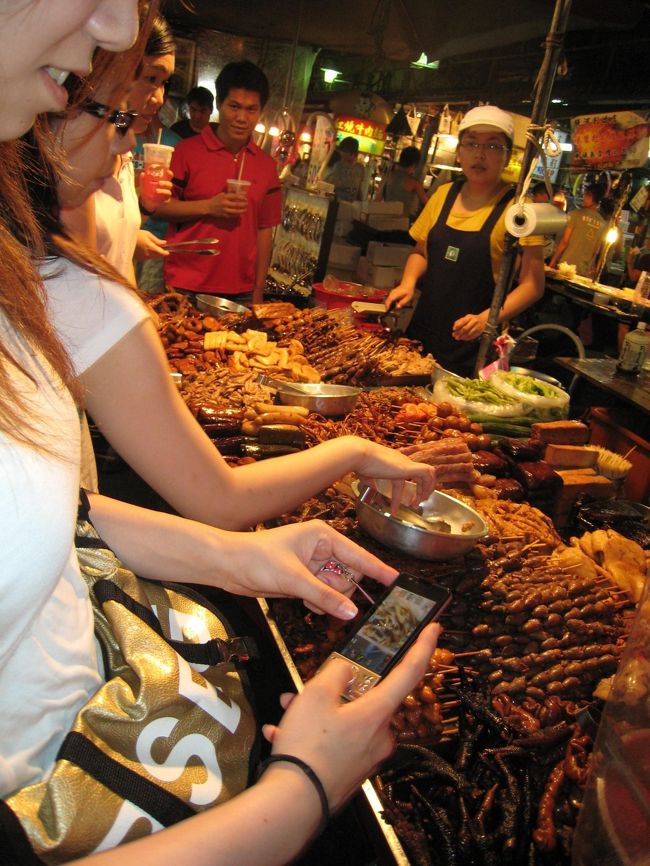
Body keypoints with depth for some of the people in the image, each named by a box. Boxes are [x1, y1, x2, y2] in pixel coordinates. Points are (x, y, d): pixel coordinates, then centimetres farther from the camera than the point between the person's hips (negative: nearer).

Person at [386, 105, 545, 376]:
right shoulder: (443, 194, 7)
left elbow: (532, 285, -10)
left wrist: (486, 319, -25)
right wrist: (408, 282, -3)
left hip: (473, 346, -5)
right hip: (423, 331, 5)